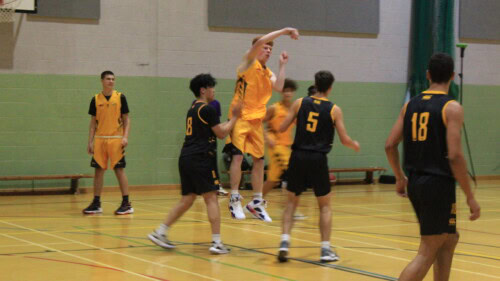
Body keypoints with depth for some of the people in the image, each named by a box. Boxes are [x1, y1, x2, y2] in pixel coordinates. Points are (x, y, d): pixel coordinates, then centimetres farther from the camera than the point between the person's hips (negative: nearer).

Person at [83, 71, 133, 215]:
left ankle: (126, 204, 2)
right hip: (100, 139, 3)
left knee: (119, 170, -3)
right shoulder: (96, 99, 7)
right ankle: (96, 204, 12)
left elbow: (126, 119, 1)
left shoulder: (120, 97, 0)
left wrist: (125, 137, -11)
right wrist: (90, 142, 4)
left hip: (116, 139, -3)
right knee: (99, 170, 5)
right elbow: (93, 122, 10)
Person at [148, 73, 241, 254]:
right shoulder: (207, 109, -8)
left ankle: (160, 232, 11)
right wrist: (235, 118, 7)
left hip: (186, 158, 9)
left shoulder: (193, 109, 20)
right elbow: (221, 134, -4)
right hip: (201, 159, -9)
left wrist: (232, 119, 29)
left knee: (187, 199, 13)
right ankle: (216, 242, -8)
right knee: (211, 198, -5)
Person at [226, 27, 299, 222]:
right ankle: (234, 200, -7)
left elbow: (279, 87, -5)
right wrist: (285, 30, -17)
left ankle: (256, 203, 15)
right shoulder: (249, 63, -1)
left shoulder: (268, 73, 15)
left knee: (259, 160, 7)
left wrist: (282, 65, 0)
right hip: (241, 117, -7)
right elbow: (259, 42, -19)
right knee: (237, 156, -12)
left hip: (257, 120, 7)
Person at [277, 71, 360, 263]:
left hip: (298, 157, 2)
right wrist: (355, 145, 21)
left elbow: (282, 128, 3)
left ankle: (284, 241, -1)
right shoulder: (334, 110, 0)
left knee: (291, 202, 14)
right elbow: (344, 139, -1)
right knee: (325, 205, 12)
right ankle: (325, 249, 8)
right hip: (318, 159, -2)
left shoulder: (300, 103, 3)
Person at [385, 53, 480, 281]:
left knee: (449, 238, 24)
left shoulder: (411, 104, 9)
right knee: (427, 253, -4)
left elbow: (390, 145, 7)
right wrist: (470, 197, -11)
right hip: (438, 185, -7)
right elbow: (454, 155, -17)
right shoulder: (452, 108, -10)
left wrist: (400, 178, 21)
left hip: (415, 183, 7)